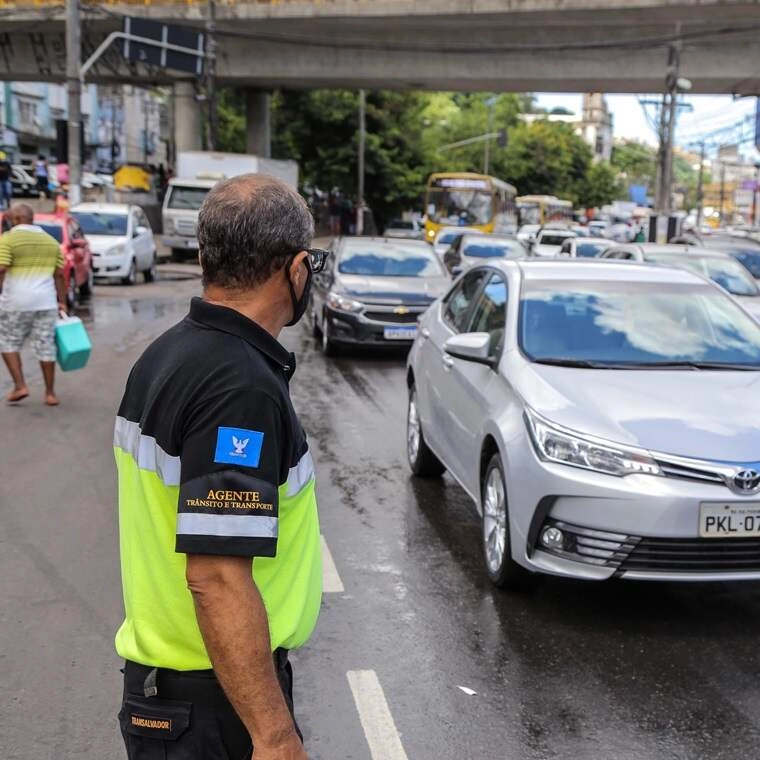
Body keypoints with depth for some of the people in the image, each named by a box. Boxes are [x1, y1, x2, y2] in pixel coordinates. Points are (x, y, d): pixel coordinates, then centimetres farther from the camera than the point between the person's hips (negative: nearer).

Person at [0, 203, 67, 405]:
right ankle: (50, 393, 11)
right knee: (46, 346, 8)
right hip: (46, 302, 4)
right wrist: (62, 302, 14)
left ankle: (20, 386, 3)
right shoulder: (51, 241, 12)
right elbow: (59, 275, 10)